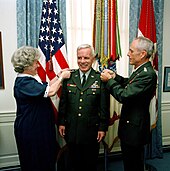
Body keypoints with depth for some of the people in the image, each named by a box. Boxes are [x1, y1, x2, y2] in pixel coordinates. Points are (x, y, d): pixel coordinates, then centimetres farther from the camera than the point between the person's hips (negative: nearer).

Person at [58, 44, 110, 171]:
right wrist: (61, 122, 4)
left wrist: (103, 127, -6)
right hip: (71, 130, 2)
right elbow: (63, 102, 6)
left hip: (91, 131, -2)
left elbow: (104, 106, -5)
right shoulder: (69, 77, 1)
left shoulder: (100, 79, -7)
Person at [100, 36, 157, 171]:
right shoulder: (141, 70, 5)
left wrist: (109, 80, -16)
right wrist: (115, 76, 0)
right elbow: (129, 84, 17)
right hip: (130, 125, 9)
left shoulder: (147, 74, -26)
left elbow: (124, 96, -29)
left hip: (134, 129, -9)